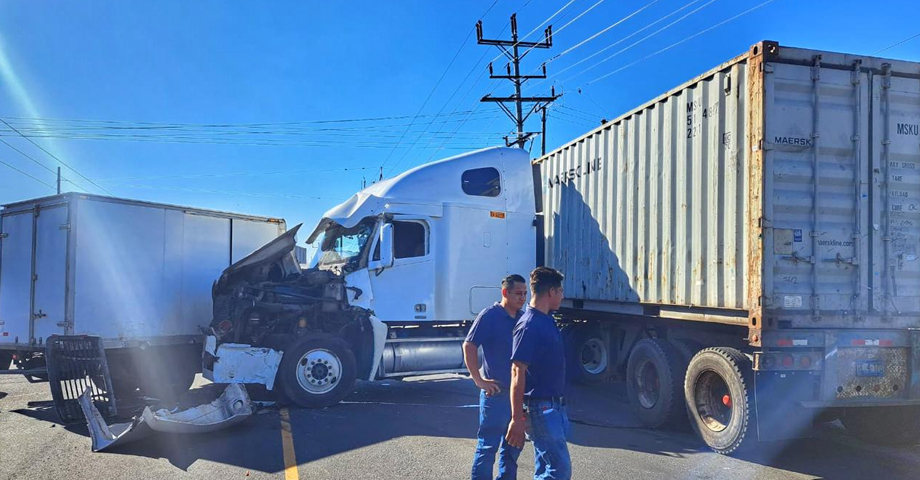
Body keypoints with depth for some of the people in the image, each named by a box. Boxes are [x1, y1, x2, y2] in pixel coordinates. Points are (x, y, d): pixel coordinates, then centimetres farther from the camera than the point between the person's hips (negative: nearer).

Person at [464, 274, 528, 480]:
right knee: (489, 444, -1)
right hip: (496, 392, -7)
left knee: (514, 443, 16)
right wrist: (479, 380, -16)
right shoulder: (489, 316, -11)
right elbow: (469, 346, -15)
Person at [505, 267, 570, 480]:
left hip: (554, 405, 9)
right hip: (540, 408, -9)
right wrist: (517, 419, -22)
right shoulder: (529, 325, -18)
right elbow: (517, 374, -21)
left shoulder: (547, 321, 11)